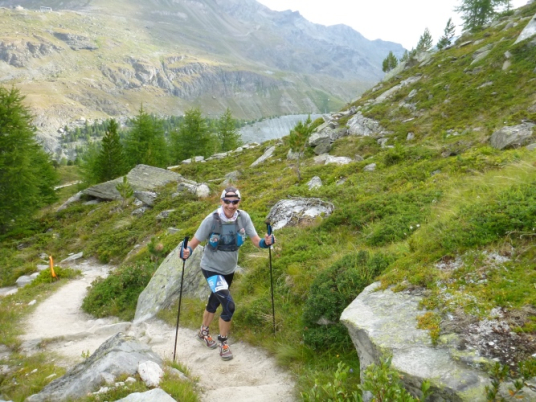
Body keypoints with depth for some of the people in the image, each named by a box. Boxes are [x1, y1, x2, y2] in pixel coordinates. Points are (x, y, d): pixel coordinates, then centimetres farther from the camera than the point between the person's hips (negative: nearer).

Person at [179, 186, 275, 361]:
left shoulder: (243, 217, -16)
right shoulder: (211, 220, -24)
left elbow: (256, 240, -15)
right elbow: (195, 242, -19)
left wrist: (266, 242, -36)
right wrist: (187, 251, -39)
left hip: (229, 270, 5)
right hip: (212, 269, -4)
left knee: (214, 302, 24)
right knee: (229, 305, -16)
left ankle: (203, 332, 51)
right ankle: (223, 342, 10)